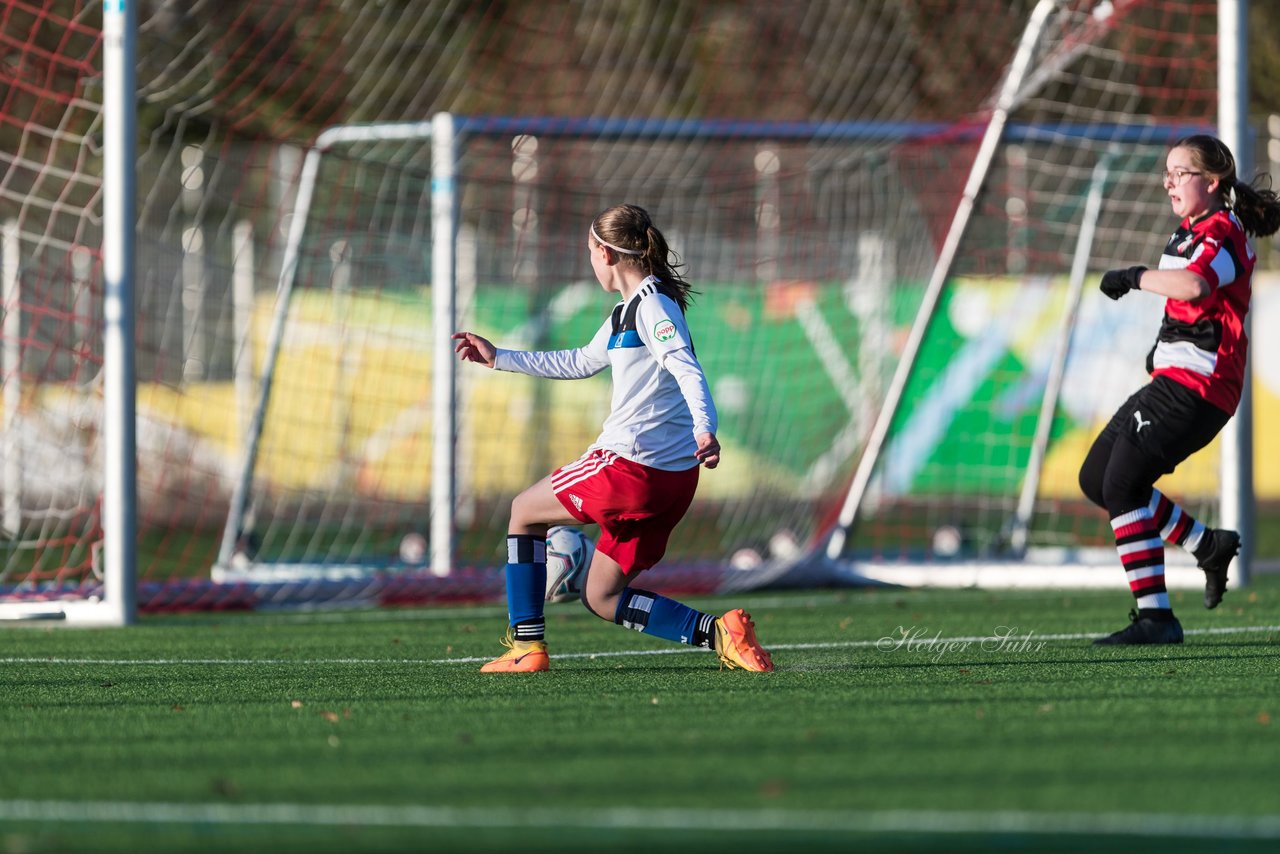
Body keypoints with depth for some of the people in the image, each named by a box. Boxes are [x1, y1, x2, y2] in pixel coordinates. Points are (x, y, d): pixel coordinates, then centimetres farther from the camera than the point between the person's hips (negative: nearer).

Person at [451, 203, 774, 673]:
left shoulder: (651, 306, -9)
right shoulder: (626, 311, 21)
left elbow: (688, 370, -24)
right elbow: (580, 362, 37)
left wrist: (705, 430, -41)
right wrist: (499, 358, 41)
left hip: (629, 466, -9)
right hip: (673, 477, 9)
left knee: (524, 510, 13)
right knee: (601, 599, 11)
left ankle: (526, 646, 9)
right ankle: (717, 632, -7)